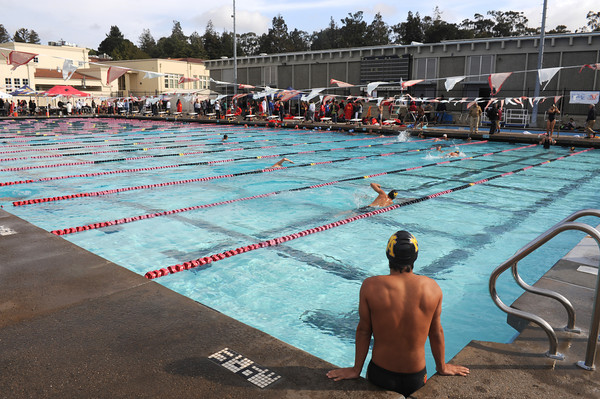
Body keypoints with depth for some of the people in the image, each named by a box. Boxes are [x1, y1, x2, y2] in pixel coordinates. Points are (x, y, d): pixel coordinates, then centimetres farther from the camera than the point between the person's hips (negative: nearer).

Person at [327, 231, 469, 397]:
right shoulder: (433, 287, -11)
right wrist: (442, 367, 18)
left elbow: (363, 330, -7)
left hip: (380, 375, -1)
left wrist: (356, 369, 6)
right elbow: (436, 332, 1)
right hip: (416, 378, 1)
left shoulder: (371, 286, -16)